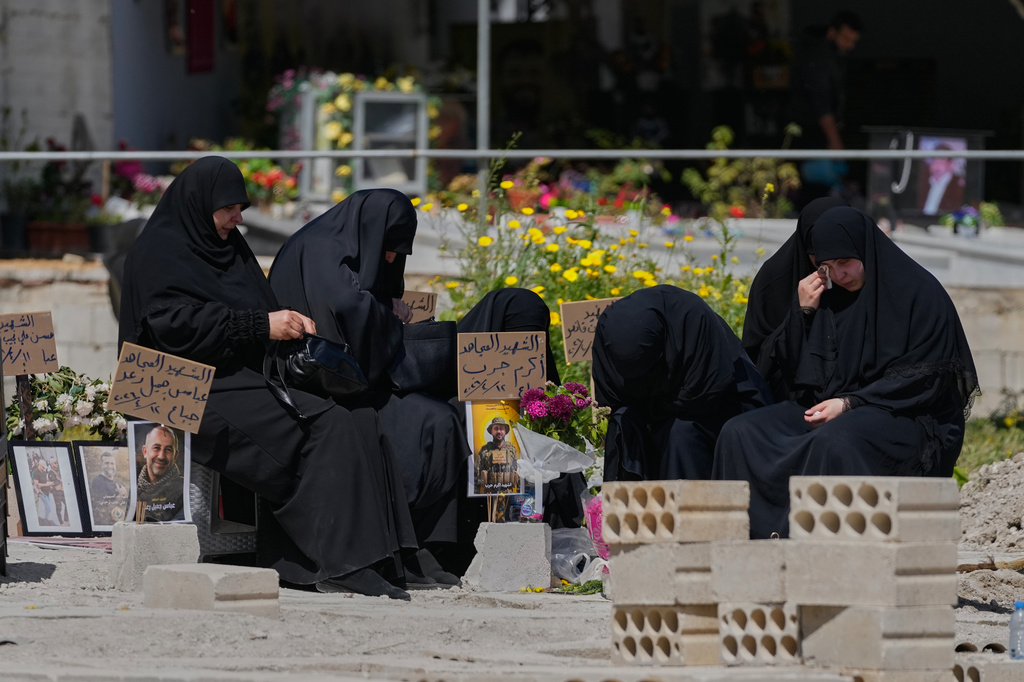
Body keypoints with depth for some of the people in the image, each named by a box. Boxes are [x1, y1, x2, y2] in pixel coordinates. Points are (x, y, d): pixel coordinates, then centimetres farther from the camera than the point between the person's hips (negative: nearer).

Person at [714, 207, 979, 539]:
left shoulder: (919, 292, -6)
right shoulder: (829, 298, 13)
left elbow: (926, 375, -12)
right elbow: (795, 371, 12)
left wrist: (851, 403, -18)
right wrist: (803, 312, -2)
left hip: (907, 416, -7)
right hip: (832, 406, 7)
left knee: (834, 442, -40)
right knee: (740, 433, -14)